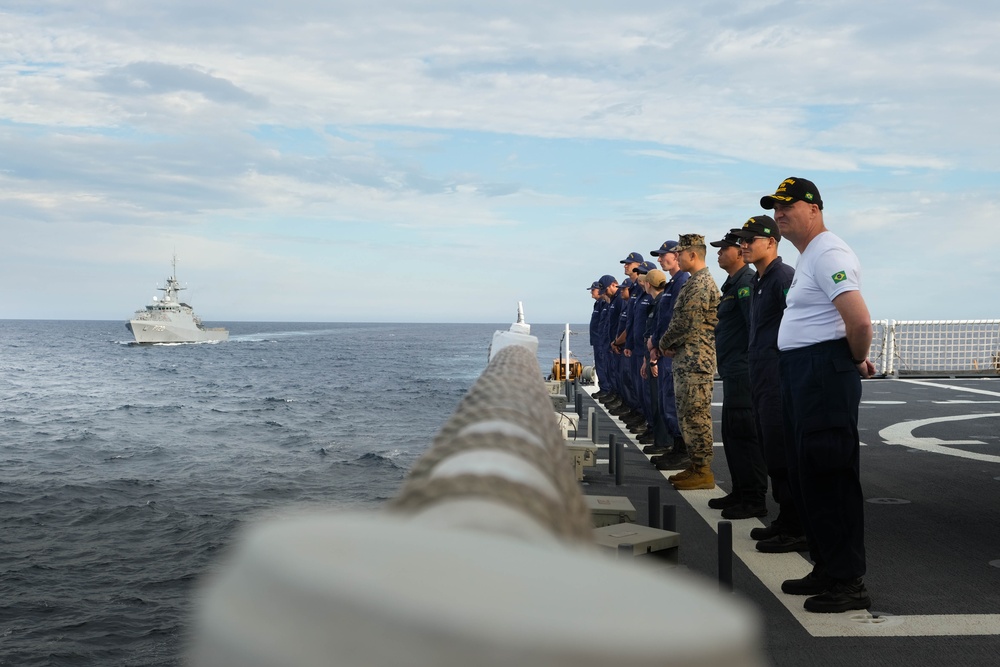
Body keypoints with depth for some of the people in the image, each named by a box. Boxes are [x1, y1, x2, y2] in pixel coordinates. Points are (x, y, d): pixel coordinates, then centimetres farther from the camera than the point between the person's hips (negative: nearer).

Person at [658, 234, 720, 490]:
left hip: (696, 360, -11)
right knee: (688, 414, 14)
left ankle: (703, 471, -3)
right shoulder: (695, 282, 18)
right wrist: (669, 345, 7)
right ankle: (695, 466, 21)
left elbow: (686, 323, -20)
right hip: (686, 360, 11)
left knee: (696, 415, -7)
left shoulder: (700, 284, -15)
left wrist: (664, 343, -6)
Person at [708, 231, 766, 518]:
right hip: (733, 372, 11)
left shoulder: (747, 283, -13)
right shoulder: (733, 283, 19)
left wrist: (750, 365, -22)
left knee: (744, 433, -8)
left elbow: (756, 327, -21)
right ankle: (740, 492, 25)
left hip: (743, 372, -11)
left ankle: (754, 500, -3)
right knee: (731, 433, 16)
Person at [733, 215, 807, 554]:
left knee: (782, 454, -7)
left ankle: (796, 529, -1)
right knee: (772, 452, 14)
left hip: (779, 379, -10)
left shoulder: (784, 277, -13)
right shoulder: (757, 281, 18)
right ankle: (785, 519, 23)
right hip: (761, 380, 10)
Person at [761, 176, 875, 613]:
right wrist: (855, 360, 15)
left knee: (830, 477, -7)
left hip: (824, 373, -11)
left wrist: (857, 360, -10)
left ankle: (848, 583, 0)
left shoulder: (828, 254, -15)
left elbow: (859, 320, -26)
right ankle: (825, 571, 25)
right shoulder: (808, 257, 19)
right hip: (800, 374, 11)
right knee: (806, 475, 15)